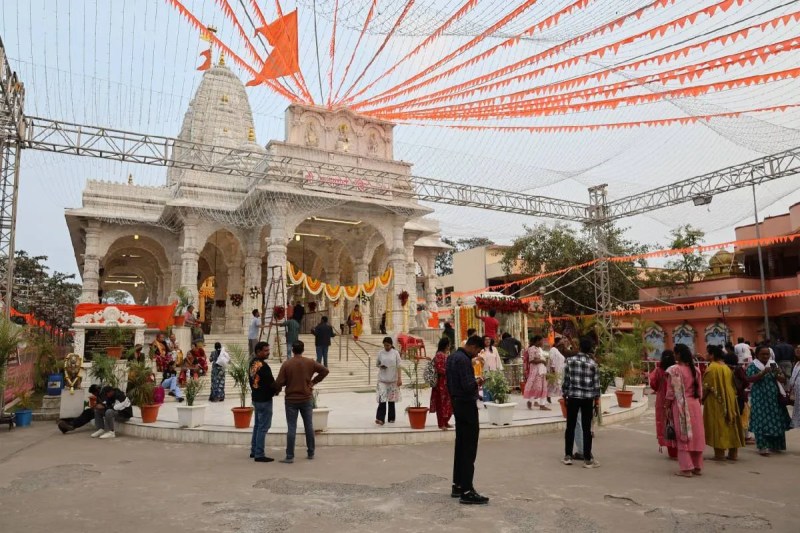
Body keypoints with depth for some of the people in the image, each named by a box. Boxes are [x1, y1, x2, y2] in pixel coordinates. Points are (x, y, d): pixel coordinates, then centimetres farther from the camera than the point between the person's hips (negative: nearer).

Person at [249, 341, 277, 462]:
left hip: (256, 397, 10)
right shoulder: (263, 365, -22)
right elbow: (271, 383, -20)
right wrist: (277, 389, 1)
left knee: (257, 425, 19)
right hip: (264, 399, -10)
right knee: (263, 427, -2)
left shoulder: (252, 363, 7)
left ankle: (254, 451, 28)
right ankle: (259, 455, 2)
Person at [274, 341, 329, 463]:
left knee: (291, 428, 1)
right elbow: (325, 370, 0)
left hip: (291, 400, -2)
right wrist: (314, 381, 7)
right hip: (306, 399, 2)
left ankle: (290, 456, 4)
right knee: (309, 426, 13)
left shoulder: (286, 364, -11)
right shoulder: (309, 363, -4)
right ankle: (311, 453, 21)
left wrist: (287, 383, 8)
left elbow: (279, 383, -13)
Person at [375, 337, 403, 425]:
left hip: (393, 379, 0)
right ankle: (380, 418, -16)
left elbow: (398, 366, -1)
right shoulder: (380, 353, 2)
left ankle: (391, 418, 20)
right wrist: (380, 366, -10)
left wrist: (399, 378, -6)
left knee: (391, 399, 9)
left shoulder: (395, 353, -2)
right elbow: (377, 364, 13)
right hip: (382, 379, 0)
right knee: (382, 398, -11)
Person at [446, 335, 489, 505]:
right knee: (469, 449, -6)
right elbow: (467, 386, -26)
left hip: (457, 404, 10)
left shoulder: (453, 357, 11)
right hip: (467, 405, -10)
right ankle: (467, 491, -4)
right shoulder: (463, 360, -20)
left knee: (461, 446, 15)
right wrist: (478, 382, -6)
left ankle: (457, 486, 22)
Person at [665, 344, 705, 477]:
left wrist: (667, 406, -2)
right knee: (696, 435, 12)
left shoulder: (675, 370, -13)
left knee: (683, 436, 2)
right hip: (694, 405, 5)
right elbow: (699, 390, 8)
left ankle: (686, 468, 4)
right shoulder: (695, 369, 5)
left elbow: (671, 391, -11)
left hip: (680, 406, -5)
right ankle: (697, 467, 20)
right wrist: (696, 401, 18)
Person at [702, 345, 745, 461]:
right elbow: (733, 386, 12)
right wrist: (729, 397, 20)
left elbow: (706, 386, -13)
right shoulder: (727, 368, 9)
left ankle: (719, 453, 0)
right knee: (729, 423, 12)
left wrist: (702, 397, 0)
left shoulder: (711, 368, -13)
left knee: (717, 425, -1)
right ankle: (733, 453, 17)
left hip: (715, 401, -7)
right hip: (729, 399, 7)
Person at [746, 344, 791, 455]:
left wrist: (777, 374, -15)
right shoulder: (752, 366, -2)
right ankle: (763, 447, -5)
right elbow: (750, 379, -17)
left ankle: (774, 445, 21)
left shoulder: (773, 364, 11)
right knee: (761, 422, -7)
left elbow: (784, 380, 6)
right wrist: (763, 372, -28)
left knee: (776, 421, 6)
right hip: (760, 399, -4)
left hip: (774, 399, 4)